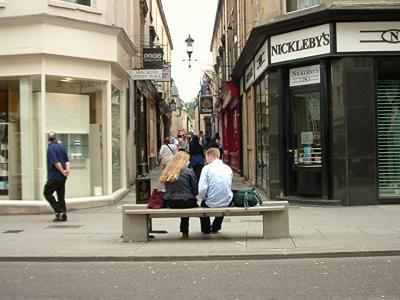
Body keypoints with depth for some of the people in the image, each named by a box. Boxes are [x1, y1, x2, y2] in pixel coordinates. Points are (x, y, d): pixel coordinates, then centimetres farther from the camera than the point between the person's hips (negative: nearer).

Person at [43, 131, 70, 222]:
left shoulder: (50, 148, -13)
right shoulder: (61, 146, 11)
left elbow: (56, 162, -20)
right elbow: (67, 160, 6)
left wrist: (63, 171, -13)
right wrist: (67, 169, -6)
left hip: (54, 176, -7)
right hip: (62, 177, 7)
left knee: (47, 193, 5)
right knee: (61, 196, 11)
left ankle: (59, 211, -5)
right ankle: (63, 215, 10)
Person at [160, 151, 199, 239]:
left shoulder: (167, 173, 3)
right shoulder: (189, 172, -8)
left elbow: (168, 190, 12)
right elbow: (195, 190, -5)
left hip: (170, 203, 5)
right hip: (186, 202, -5)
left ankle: (184, 231, 34)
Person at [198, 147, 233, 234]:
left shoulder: (207, 168, -10)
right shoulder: (228, 168, 5)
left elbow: (202, 189, -17)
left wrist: (203, 198, 4)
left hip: (211, 204, -4)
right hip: (226, 204, 4)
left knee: (203, 203, 32)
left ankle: (206, 229, 39)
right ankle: (216, 227, 47)